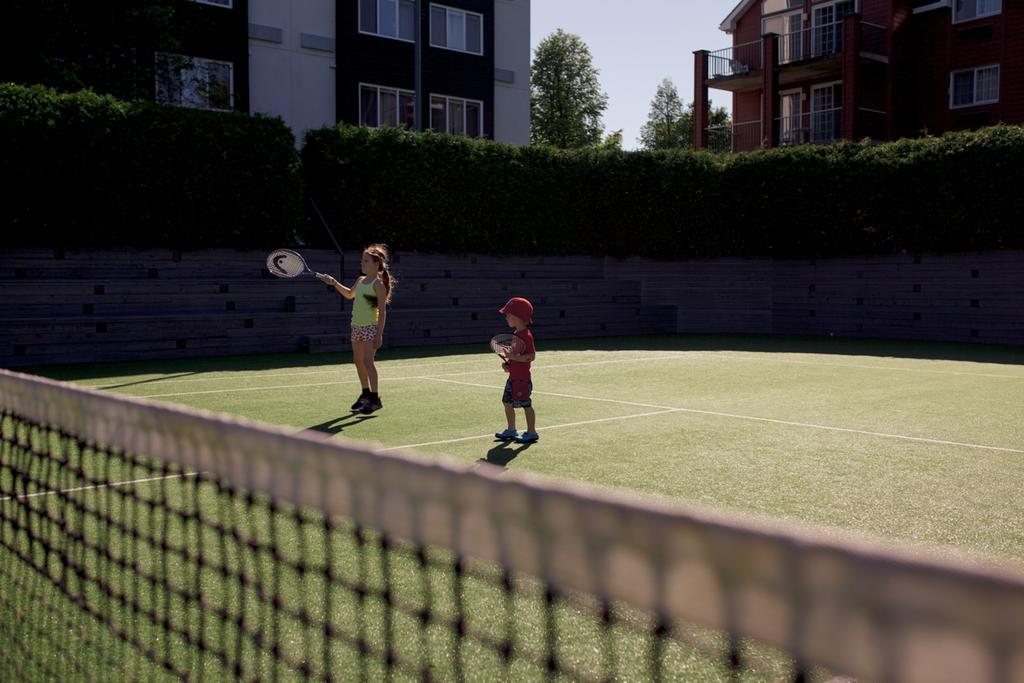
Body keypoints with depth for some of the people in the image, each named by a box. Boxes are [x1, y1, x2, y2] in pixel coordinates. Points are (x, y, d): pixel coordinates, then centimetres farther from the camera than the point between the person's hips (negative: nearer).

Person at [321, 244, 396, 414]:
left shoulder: (378, 284, -11)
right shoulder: (360, 280, 12)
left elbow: (382, 311, -14)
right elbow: (350, 295, 33)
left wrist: (379, 334, -19)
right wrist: (334, 283, 22)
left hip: (370, 327, -8)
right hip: (356, 326, 8)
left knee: (367, 360, -15)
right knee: (358, 361, 12)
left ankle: (375, 399, -13)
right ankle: (366, 394, 26)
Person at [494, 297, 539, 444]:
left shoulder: (526, 336, -18)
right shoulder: (516, 334, 12)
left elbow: (532, 356, -23)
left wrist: (514, 357, -27)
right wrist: (507, 362, 6)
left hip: (522, 379, -10)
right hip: (513, 377, 10)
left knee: (526, 405, -1)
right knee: (507, 402, 15)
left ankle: (531, 433, 9)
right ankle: (511, 430, 27)